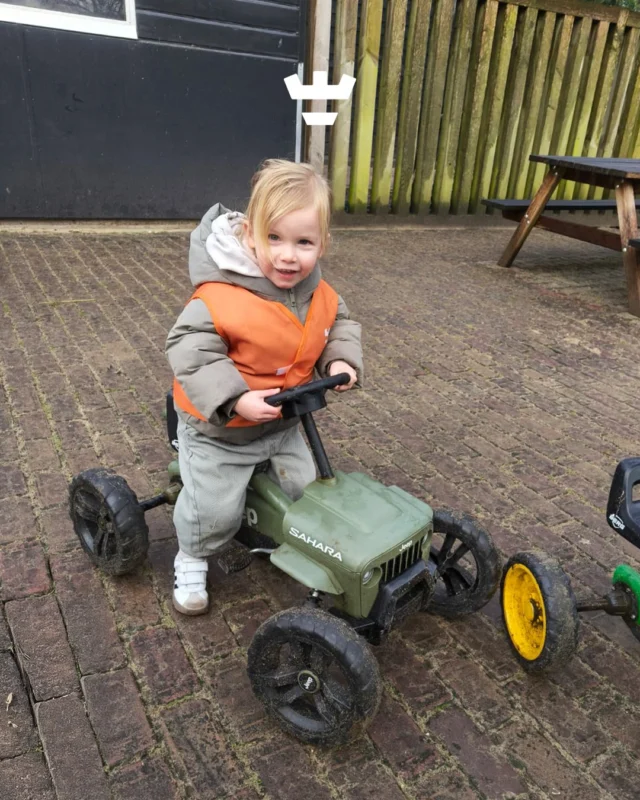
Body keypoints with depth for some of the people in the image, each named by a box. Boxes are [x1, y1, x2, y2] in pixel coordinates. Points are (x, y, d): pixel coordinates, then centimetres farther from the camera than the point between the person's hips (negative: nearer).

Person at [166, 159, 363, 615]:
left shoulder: (320, 294, -8)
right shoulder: (223, 296, -31)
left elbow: (340, 324, 9)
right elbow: (190, 347, -31)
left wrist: (341, 361, -12)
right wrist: (235, 399, -41)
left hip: (283, 423, 6)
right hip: (217, 428, -6)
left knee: (304, 488, 16)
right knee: (215, 508, 0)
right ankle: (192, 560, 33)